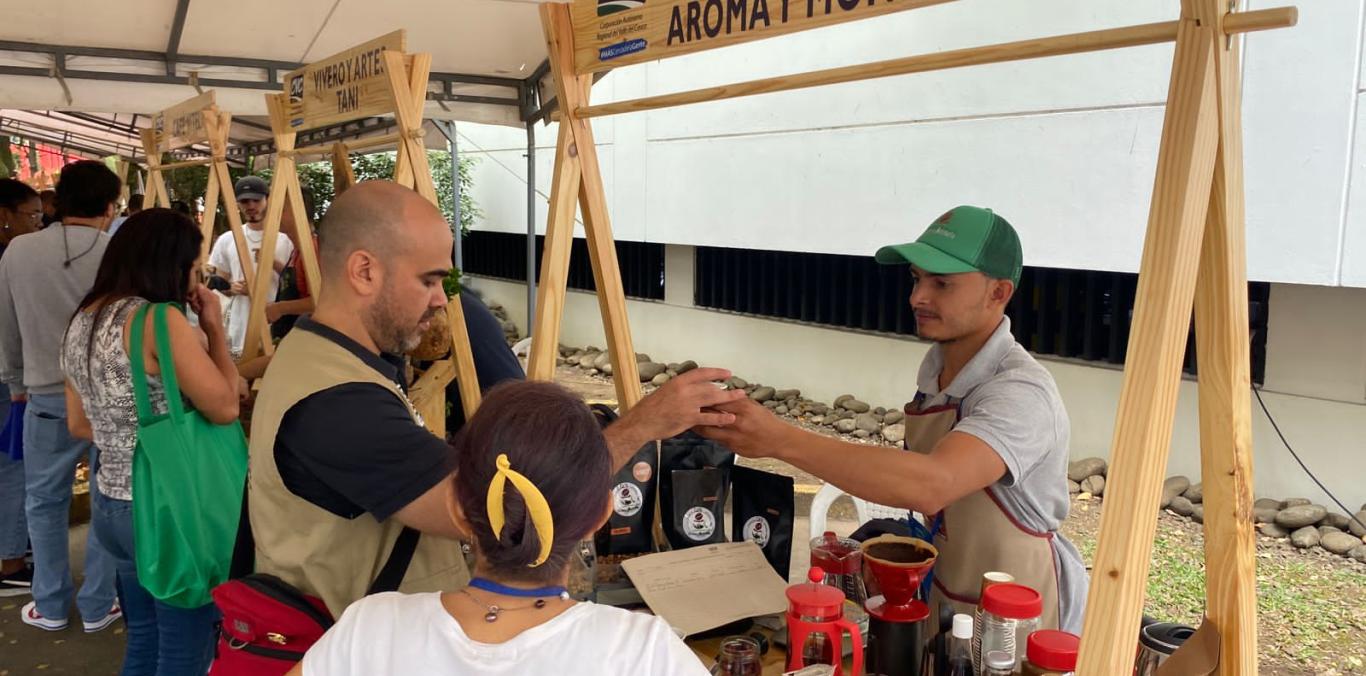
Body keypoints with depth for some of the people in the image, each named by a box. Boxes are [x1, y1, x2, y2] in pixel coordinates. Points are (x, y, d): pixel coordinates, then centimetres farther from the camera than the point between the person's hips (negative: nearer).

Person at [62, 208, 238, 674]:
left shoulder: (82, 322, 8)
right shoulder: (160, 320, -19)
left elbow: (80, 424, 17)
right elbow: (224, 407, -17)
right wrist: (214, 330, -8)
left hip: (109, 505, 9)